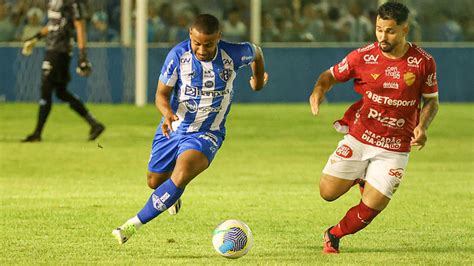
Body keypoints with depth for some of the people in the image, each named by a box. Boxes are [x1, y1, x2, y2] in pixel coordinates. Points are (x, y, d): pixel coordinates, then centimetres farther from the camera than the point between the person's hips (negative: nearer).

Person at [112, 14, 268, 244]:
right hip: (174, 128, 2)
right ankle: (174, 196, 56)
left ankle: (134, 224, -22)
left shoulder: (233, 54, -18)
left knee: (180, 177, -28)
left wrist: (258, 80, 26)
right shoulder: (178, 55, -18)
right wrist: (167, 112, -35)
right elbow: (162, 94, -12)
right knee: (155, 181, 17)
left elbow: (256, 52, 7)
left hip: (206, 134, -2)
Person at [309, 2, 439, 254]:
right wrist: (319, 89, -17)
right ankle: (360, 177, 28)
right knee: (328, 192, -5)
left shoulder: (423, 62, -8)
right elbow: (331, 75, 6)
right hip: (358, 138, 1)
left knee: (371, 206, -7)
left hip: (394, 149, -1)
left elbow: (431, 100, 5)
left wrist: (422, 126, -14)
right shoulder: (363, 56, -8)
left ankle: (333, 236, 21)